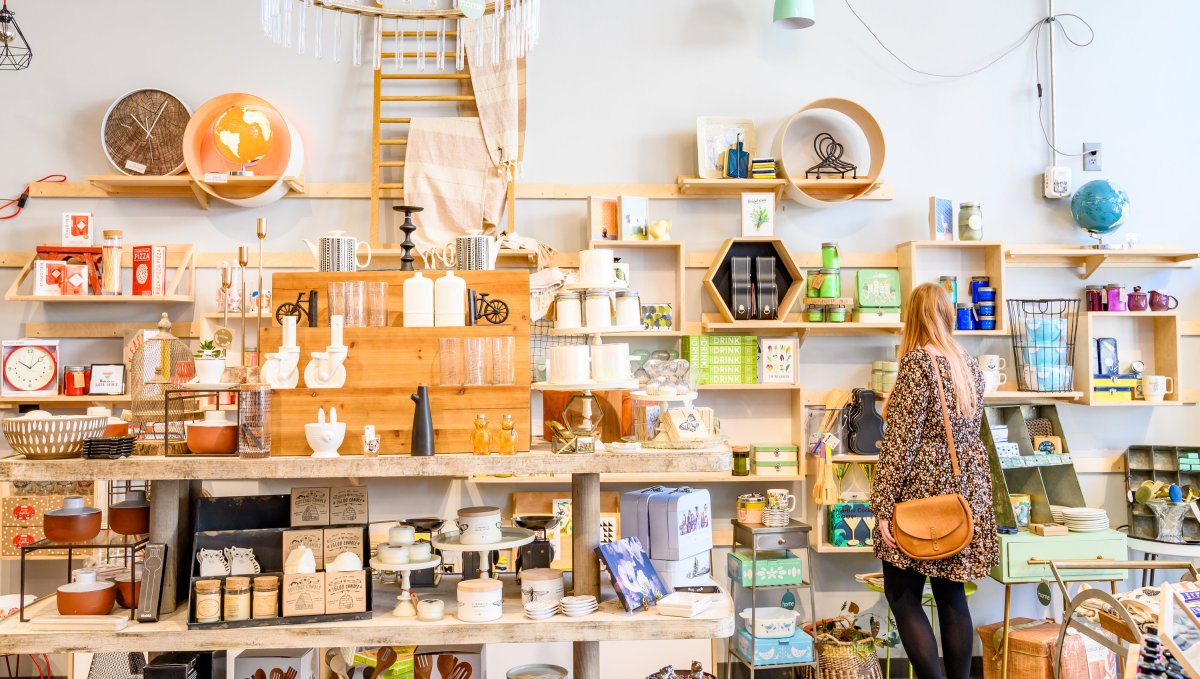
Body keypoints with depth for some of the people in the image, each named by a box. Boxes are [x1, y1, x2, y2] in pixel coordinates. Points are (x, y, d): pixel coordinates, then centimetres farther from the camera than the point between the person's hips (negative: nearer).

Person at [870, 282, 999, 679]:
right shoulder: (970, 366, 10)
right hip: (966, 492, 7)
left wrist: (883, 505, -15)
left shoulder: (917, 361, -12)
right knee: (951, 595, 13)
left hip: (923, 491, -7)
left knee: (903, 594, 1)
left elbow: (901, 439, -17)